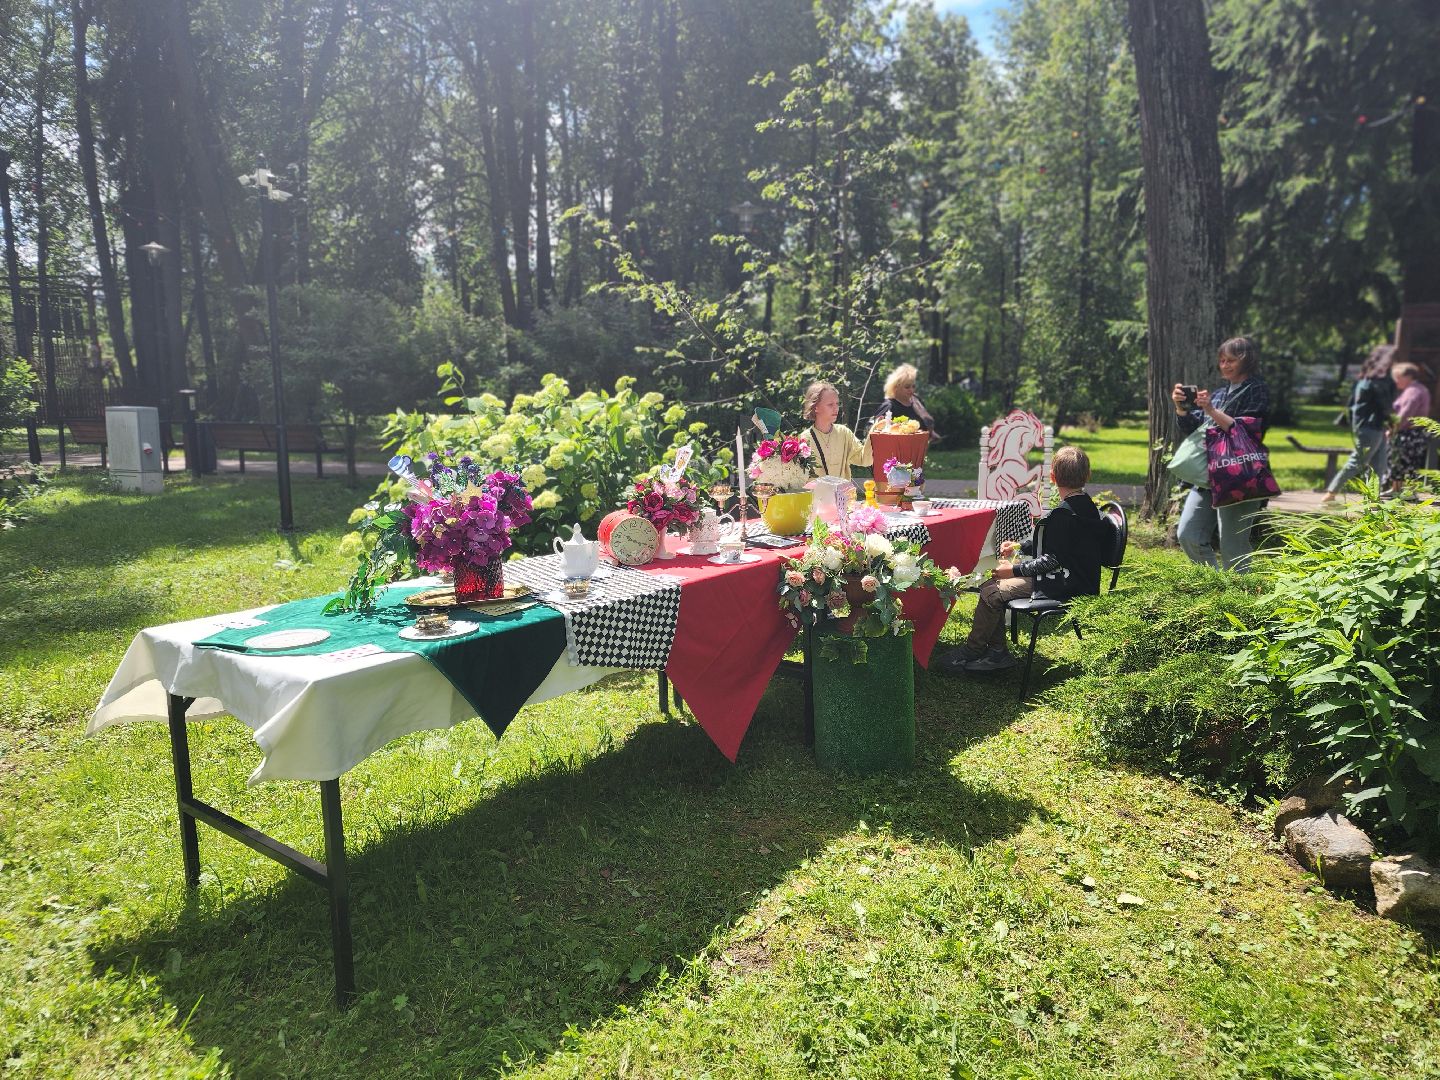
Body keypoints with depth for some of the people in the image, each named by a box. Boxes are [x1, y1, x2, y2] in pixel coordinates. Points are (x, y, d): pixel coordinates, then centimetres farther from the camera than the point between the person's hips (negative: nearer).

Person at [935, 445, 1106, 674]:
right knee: (992, 584, 10)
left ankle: (970, 653, 3)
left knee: (990, 594, -13)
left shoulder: (1063, 514, -22)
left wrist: (1015, 570, -14)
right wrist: (1020, 547, 17)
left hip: (1063, 585, -11)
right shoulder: (1087, 506, 10)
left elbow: (1052, 560, -23)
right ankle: (997, 652, 11)